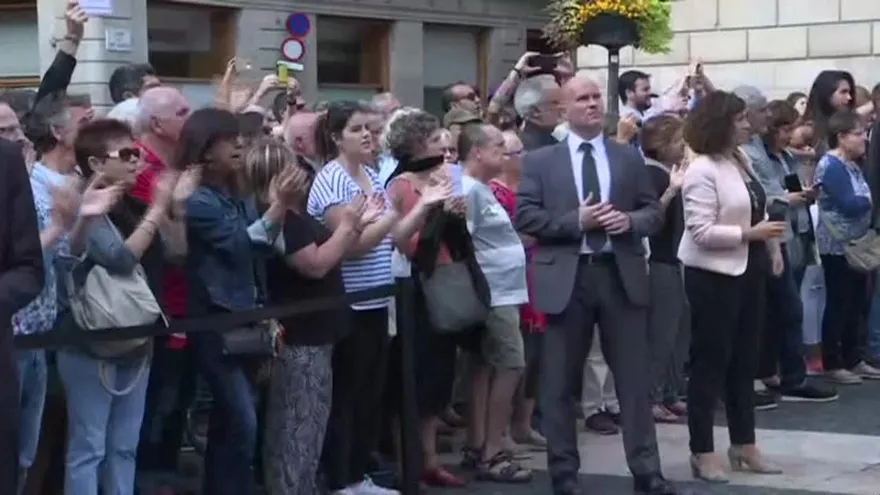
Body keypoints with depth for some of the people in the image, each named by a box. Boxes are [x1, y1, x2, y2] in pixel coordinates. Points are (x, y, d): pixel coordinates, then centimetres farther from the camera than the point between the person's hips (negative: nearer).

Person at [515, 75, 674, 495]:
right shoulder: (540, 161, 3)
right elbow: (525, 216, -5)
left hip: (621, 275, 2)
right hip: (566, 278, -1)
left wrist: (630, 221, -12)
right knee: (560, 381, 5)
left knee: (634, 377, 3)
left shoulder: (629, 158, 10)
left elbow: (654, 212, 9)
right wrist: (576, 221, -16)